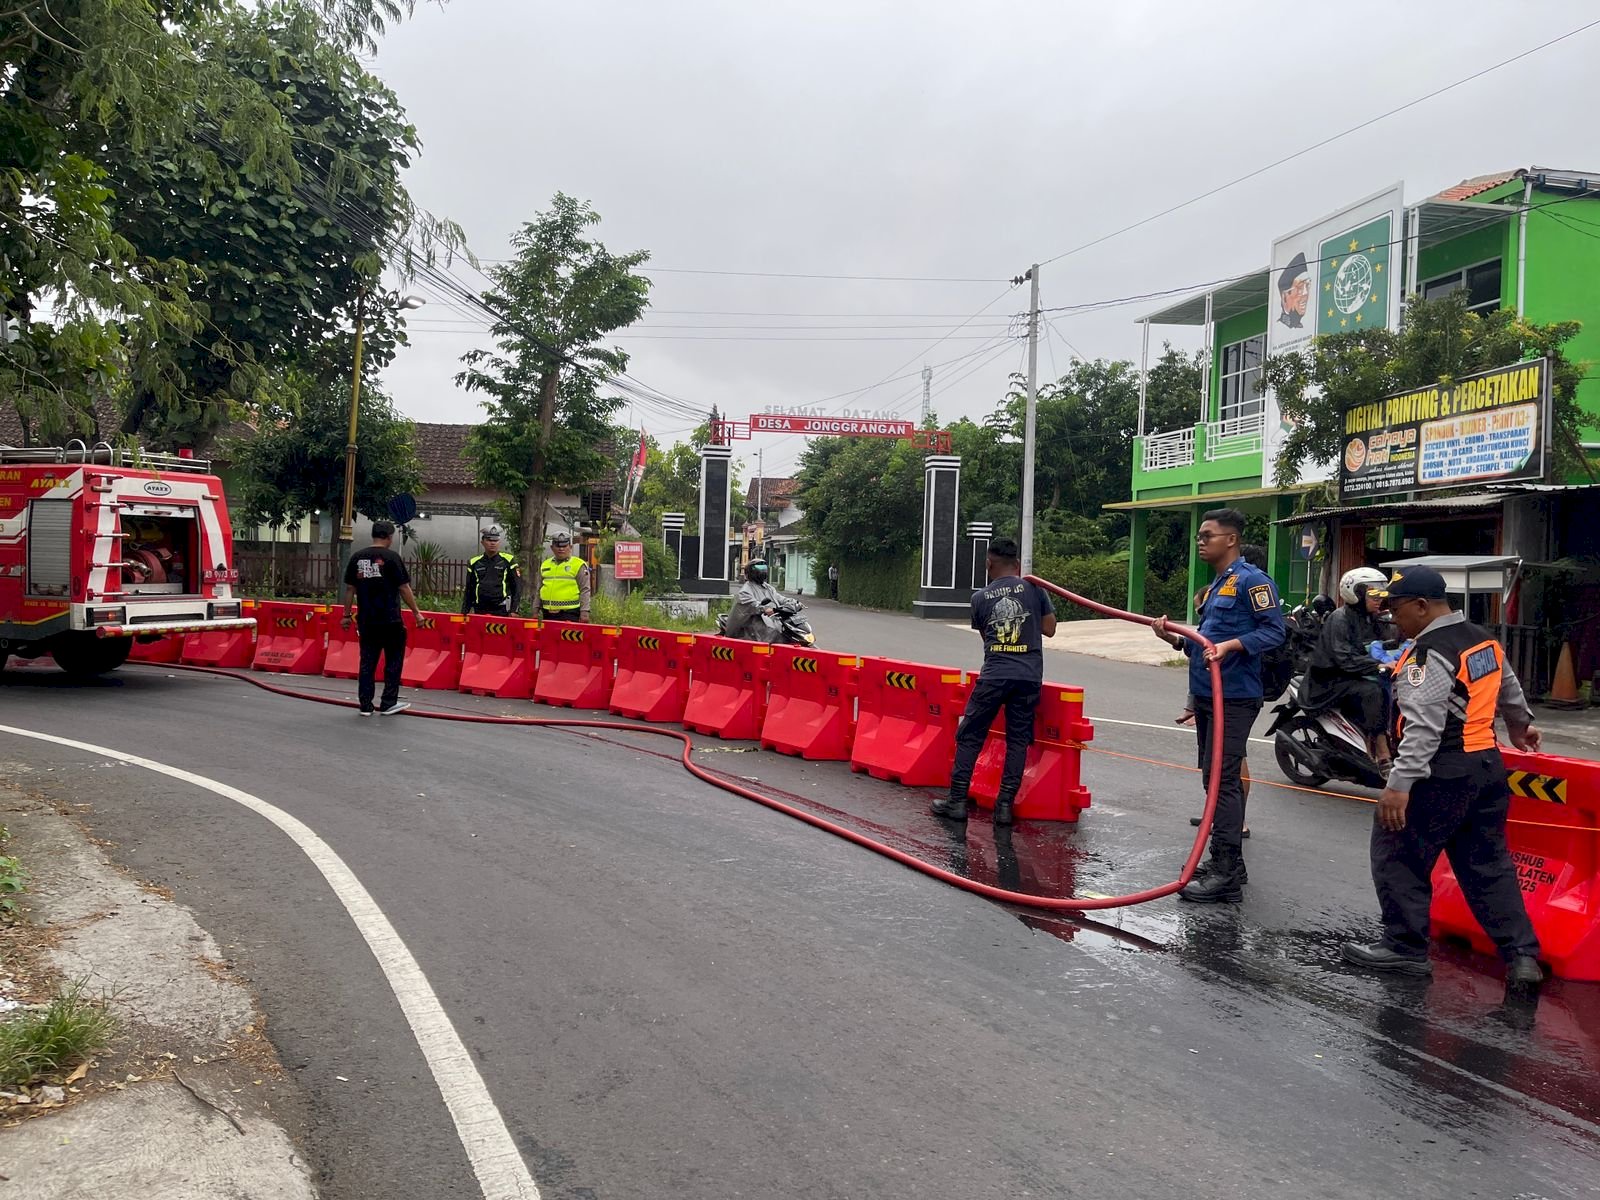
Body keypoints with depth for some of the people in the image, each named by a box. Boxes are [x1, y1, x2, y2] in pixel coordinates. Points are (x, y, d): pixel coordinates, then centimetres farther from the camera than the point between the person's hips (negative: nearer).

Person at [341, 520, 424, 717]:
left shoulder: (356, 558, 6)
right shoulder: (391, 557, -8)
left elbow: (350, 588, 9)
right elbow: (404, 588, -7)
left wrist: (346, 615, 16)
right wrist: (416, 612, 1)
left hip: (365, 621, 4)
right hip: (390, 620, -4)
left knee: (367, 663, 9)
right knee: (393, 662, 8)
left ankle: (365, 706, 12)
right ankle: (388, 704, 10)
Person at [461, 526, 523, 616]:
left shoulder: (508, 561, 4)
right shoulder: (474, 562, 13)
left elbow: (517, 586, 3)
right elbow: (469, 589, 19)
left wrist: (514, 610, -5)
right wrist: (464, 611, 13)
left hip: (501, 610, -3)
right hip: (480, 610, 3)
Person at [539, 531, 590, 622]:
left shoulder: (579, 565, 1)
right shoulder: (545, 565, 17)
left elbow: (584, 591, -2)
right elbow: (539, 590, 23)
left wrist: (584, 611, -10)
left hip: (569, 614, -5)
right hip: (548, 614, 5)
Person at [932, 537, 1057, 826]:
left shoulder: (981, 598, 6)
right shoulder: (1033, 588, 3)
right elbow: (1049, 629, 9)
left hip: (994, 674, 0)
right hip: (1029, 675, 1)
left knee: (969, 736, 8)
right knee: (1018, 740, 8)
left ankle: (957, 800, 8)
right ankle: (1005, 804, 7)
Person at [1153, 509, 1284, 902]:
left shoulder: (1251, 580, -10)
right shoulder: (1215, 587, 20)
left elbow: (1274, 630, -16)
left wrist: (1232, 644, -29)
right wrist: (1176, 639, 4)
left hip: (1234, 698, -10)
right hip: (1207, 696, 10)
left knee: (1221, 780, -12)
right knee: (1217, 780, 14)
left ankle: (1226, 876, -9)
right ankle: (1228, 864, 24)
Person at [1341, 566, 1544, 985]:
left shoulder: (1429, 655, -17)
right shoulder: (1484, 639, 11)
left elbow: (1422, 727, -26)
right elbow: (1509, 691, 30)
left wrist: (1400, 784, -29)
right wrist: (1520, 725, 49)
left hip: (1442, 774, -9)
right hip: (1487, 766, 9)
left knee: (1397, 857, 1)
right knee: (1488, 863, 15)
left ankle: (1406, 947, 8)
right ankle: (1522, 955, 15)